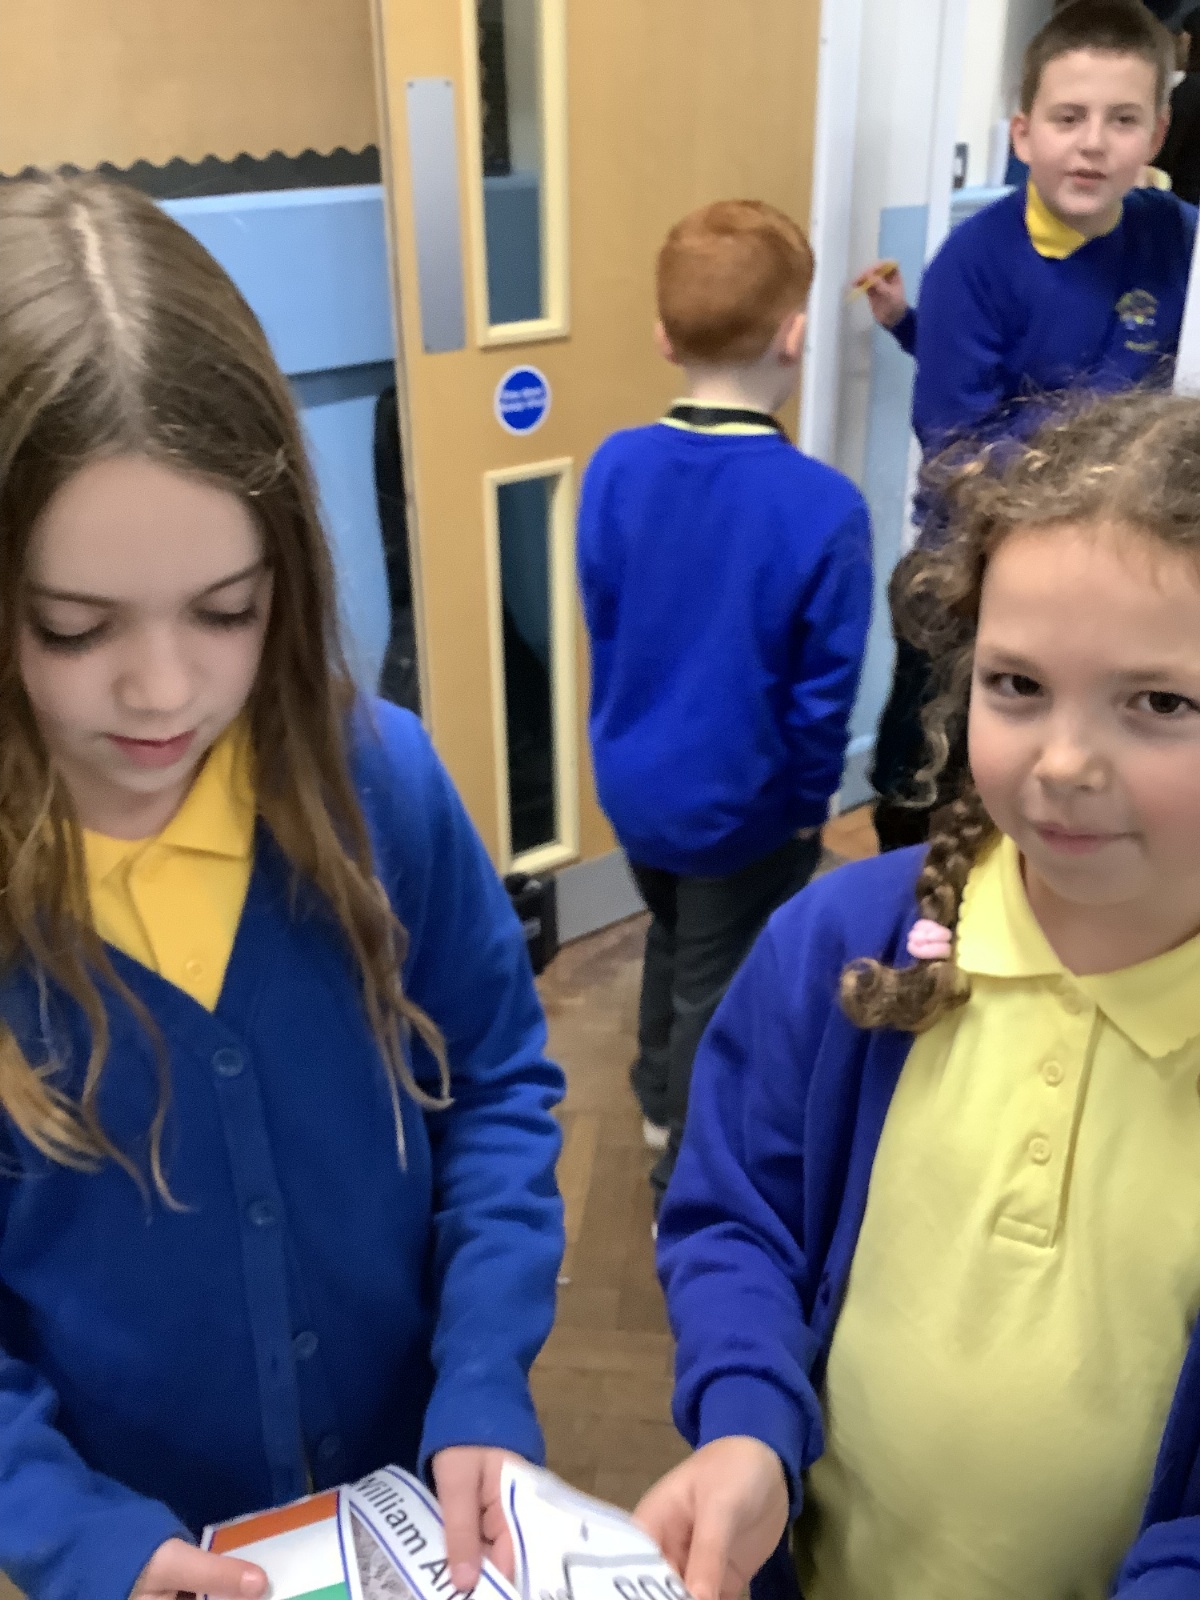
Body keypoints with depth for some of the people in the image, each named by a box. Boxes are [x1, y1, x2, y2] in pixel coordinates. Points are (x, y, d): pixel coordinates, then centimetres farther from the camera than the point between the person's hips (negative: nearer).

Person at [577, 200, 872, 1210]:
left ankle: (662, 1105, 53)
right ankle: (688, 1184, 34)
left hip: (633, 783, 5)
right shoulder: (825, 508, -25)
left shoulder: (614, 468, -12)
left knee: (672, 939, 30)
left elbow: (599, 629, 0)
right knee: (719, 988, 15)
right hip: (740, 805, -5)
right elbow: (825, 689, -17)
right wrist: (809, 800, 1)